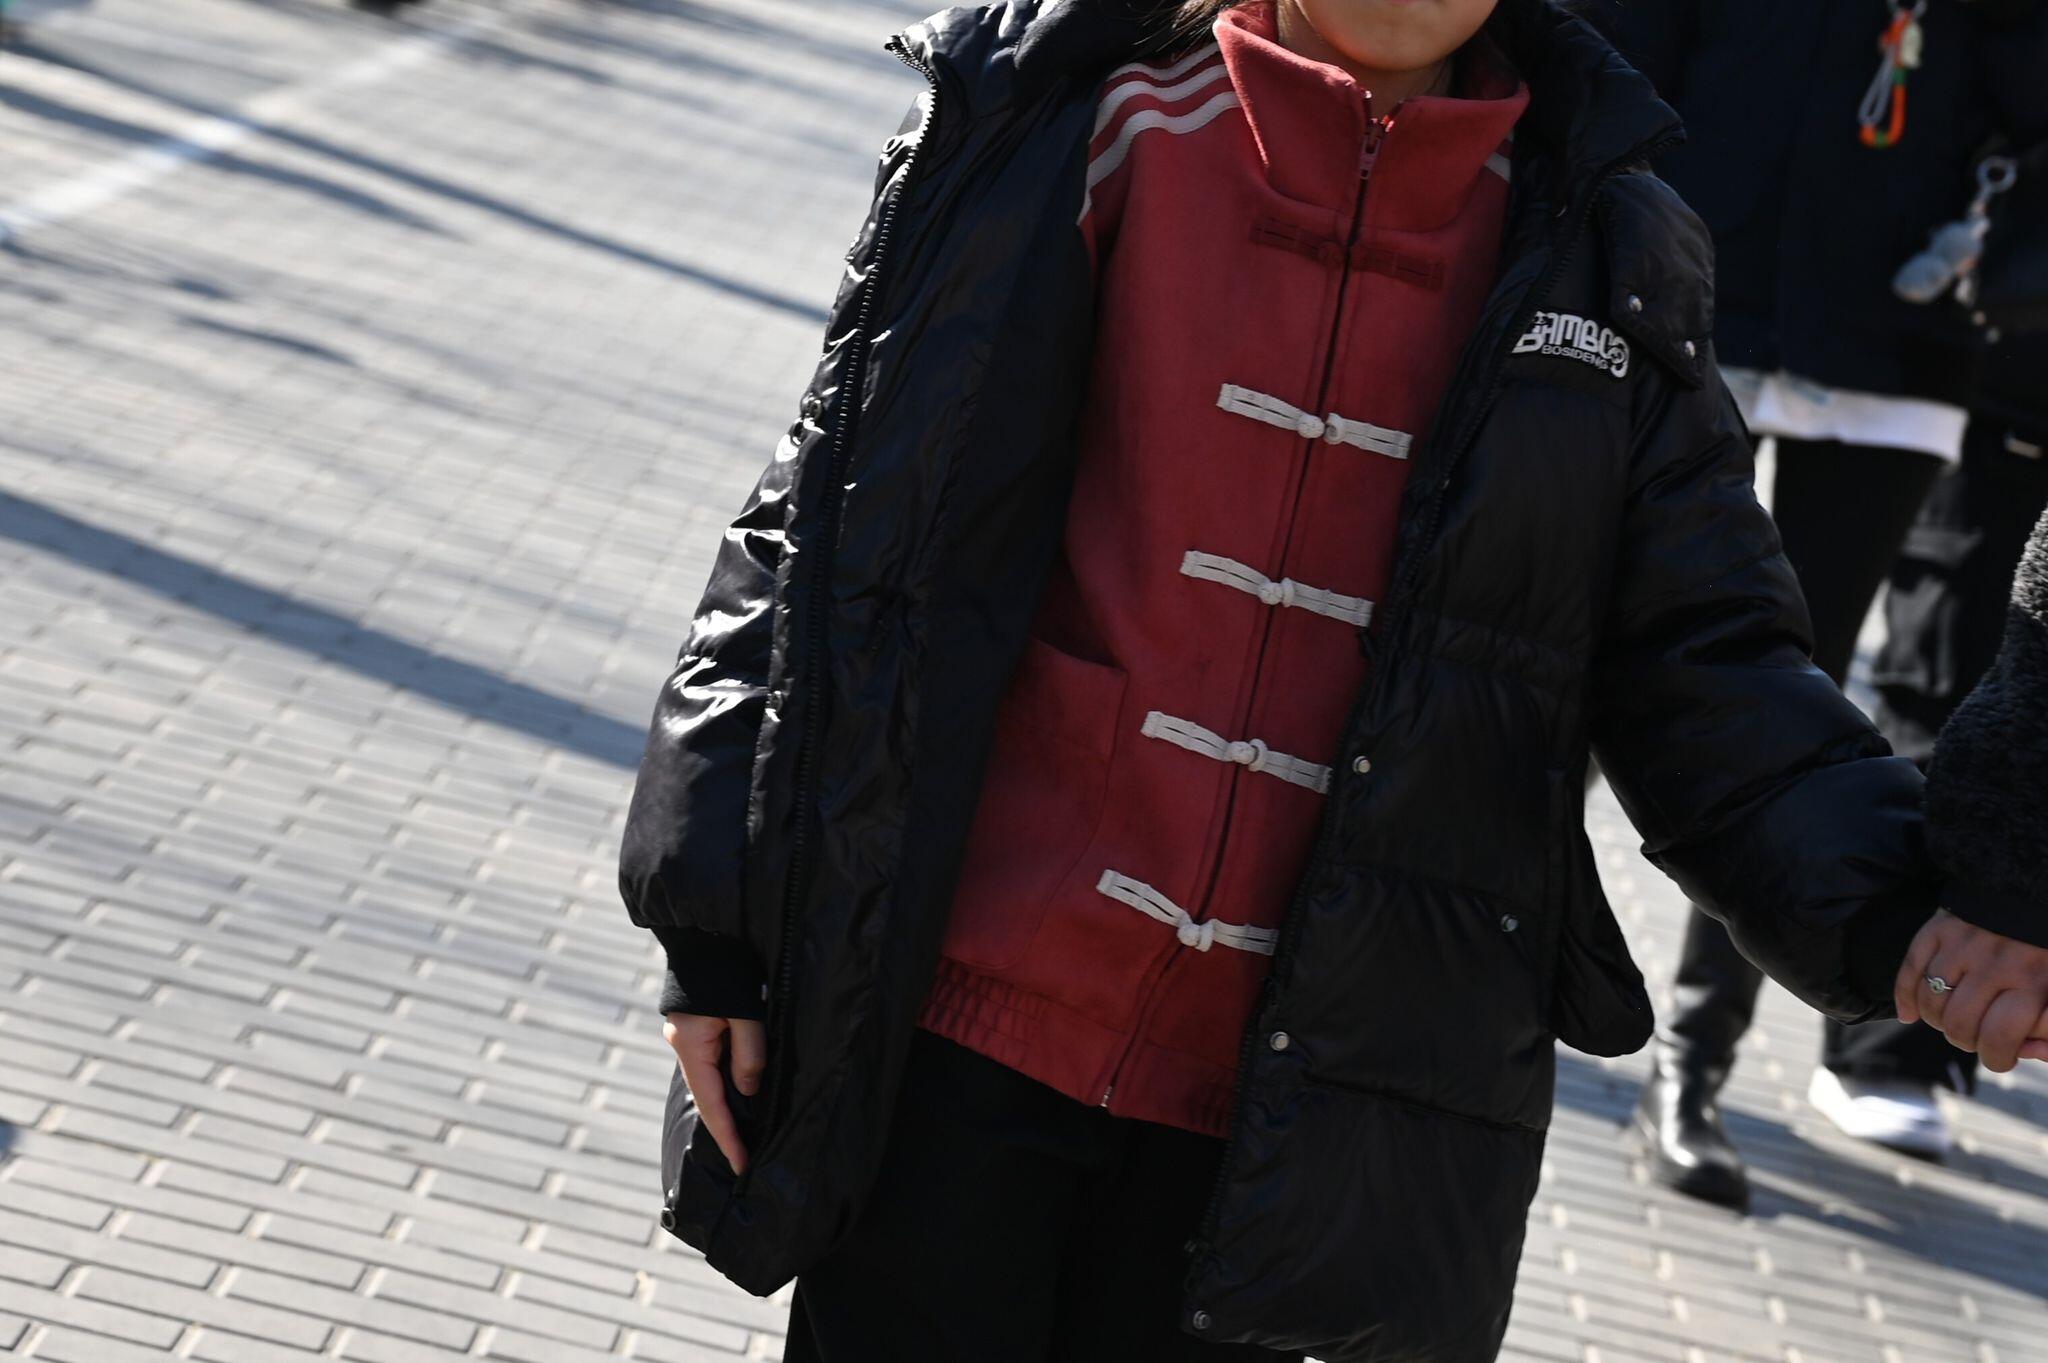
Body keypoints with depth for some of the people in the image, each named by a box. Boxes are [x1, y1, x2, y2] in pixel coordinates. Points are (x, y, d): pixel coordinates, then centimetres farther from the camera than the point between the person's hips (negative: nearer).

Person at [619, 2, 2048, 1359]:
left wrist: (1894, 905, -15)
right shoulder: (1086, 124, -1)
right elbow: (834, 515, 1)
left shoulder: (1596, 256, 3)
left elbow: (1706, 670, 4)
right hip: (954, 1031, -1)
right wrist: (721, 916, -2)